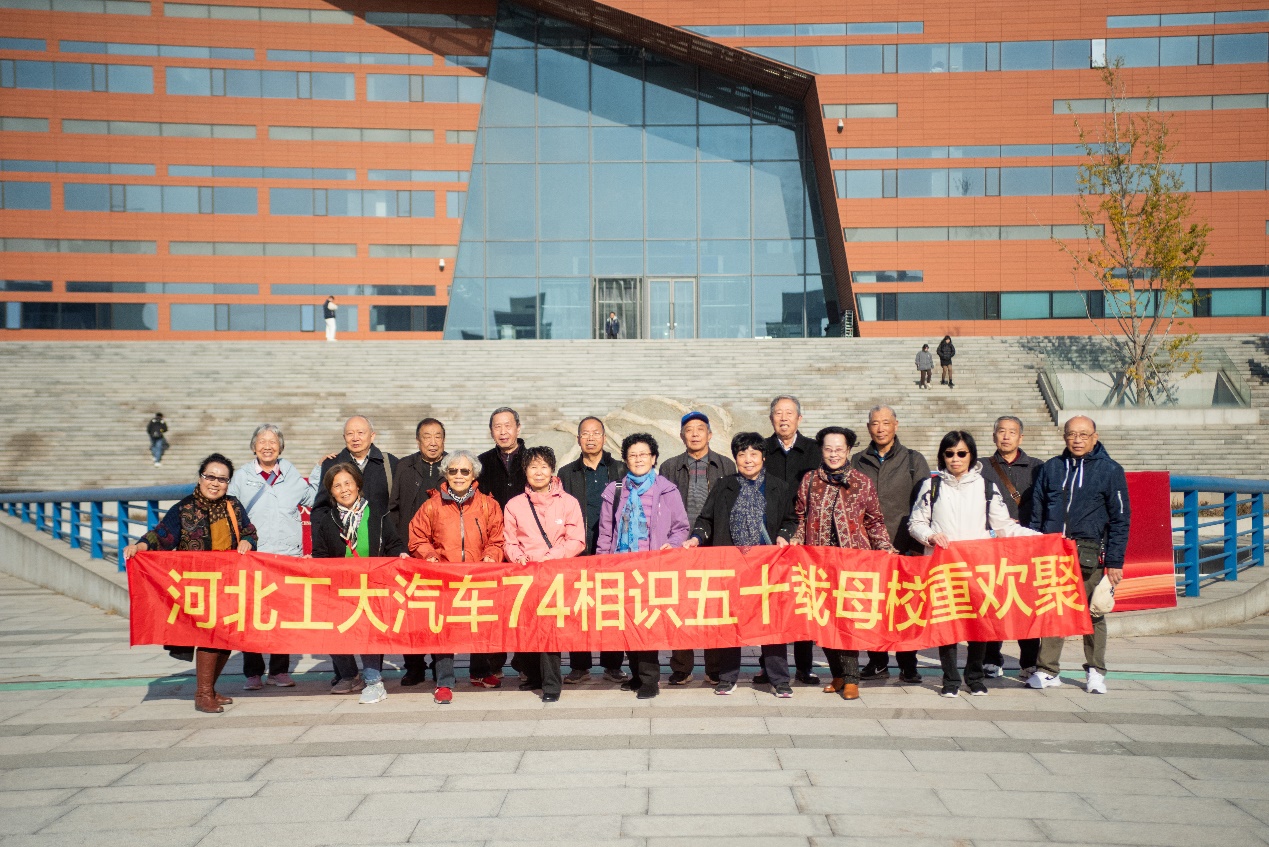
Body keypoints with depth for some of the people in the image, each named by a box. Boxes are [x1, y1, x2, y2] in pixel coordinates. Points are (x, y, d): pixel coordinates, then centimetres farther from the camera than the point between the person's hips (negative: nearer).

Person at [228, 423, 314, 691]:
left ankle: (280, 671, 14)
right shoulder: (242, 476, 8)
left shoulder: (291, 474, 11)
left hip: (289, 555, 1)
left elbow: (311, 498, 20)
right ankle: (252, 673, 7)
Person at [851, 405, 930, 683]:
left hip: (904, 548, -1)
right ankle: (877, 662, 15)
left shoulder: (914, 461, 8)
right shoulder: (857, 462, 11)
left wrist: (919, 546, -4)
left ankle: (908, 664, 13)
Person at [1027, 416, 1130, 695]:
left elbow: (1120, 519, 2)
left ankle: (1095, 672, 20)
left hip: (1090, 555, -2)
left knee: (1093, 613, 7)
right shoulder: (1051, 468, 11)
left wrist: (1115, 561, -4)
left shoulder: (1110, 470, 3)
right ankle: (1047, 671, 11)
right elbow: (1037, 513, 14)